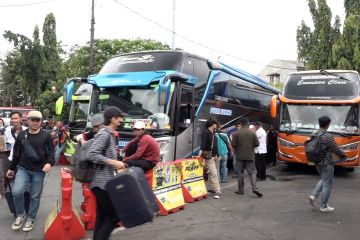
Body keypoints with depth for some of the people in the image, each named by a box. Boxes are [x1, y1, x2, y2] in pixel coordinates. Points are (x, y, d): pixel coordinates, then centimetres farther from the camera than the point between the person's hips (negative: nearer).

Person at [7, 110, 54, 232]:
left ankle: (30, 219, 26)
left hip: (39, 171, -1)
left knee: (35, 197, 6)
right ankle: (20, 214, 9)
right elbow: (16, 153, 12)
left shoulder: (46, 136, -3)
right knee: (16, 191, -16)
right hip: (22, 169, 1)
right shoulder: (21, 135, 4)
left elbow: (51, 153, -4)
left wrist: (49, 163, -23)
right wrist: (12, 168, 16)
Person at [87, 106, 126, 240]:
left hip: (105, 182, 10)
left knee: (103, 217, 15)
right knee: (113, 216, -4)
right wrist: (113, 162, -25)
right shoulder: (104, 134, -14)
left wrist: (116, 165, 13)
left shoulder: (109, 134, 15)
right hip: (102, 183, -10)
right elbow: (92, 155, -24)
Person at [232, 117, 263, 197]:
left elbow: (233, 145, -9)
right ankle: (254, 188, -11)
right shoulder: (252, 133, -4)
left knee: (240, 173, 9)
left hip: (240, 156, -1)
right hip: (250, 156, 1)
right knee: (252, 172, 5)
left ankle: (240, 190, 14)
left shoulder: (236, 134, -9)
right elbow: (257, 144, 0)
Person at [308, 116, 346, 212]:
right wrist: (343, 155, 6)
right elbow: (336, 149, -13)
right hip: (327, 163, -7)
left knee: (323, 180, 25)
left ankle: (313, 195, 9)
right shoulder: (328, 137, -21)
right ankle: (324, 206, 13)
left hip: (317, 162, 7)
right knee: (327, 184, 5)